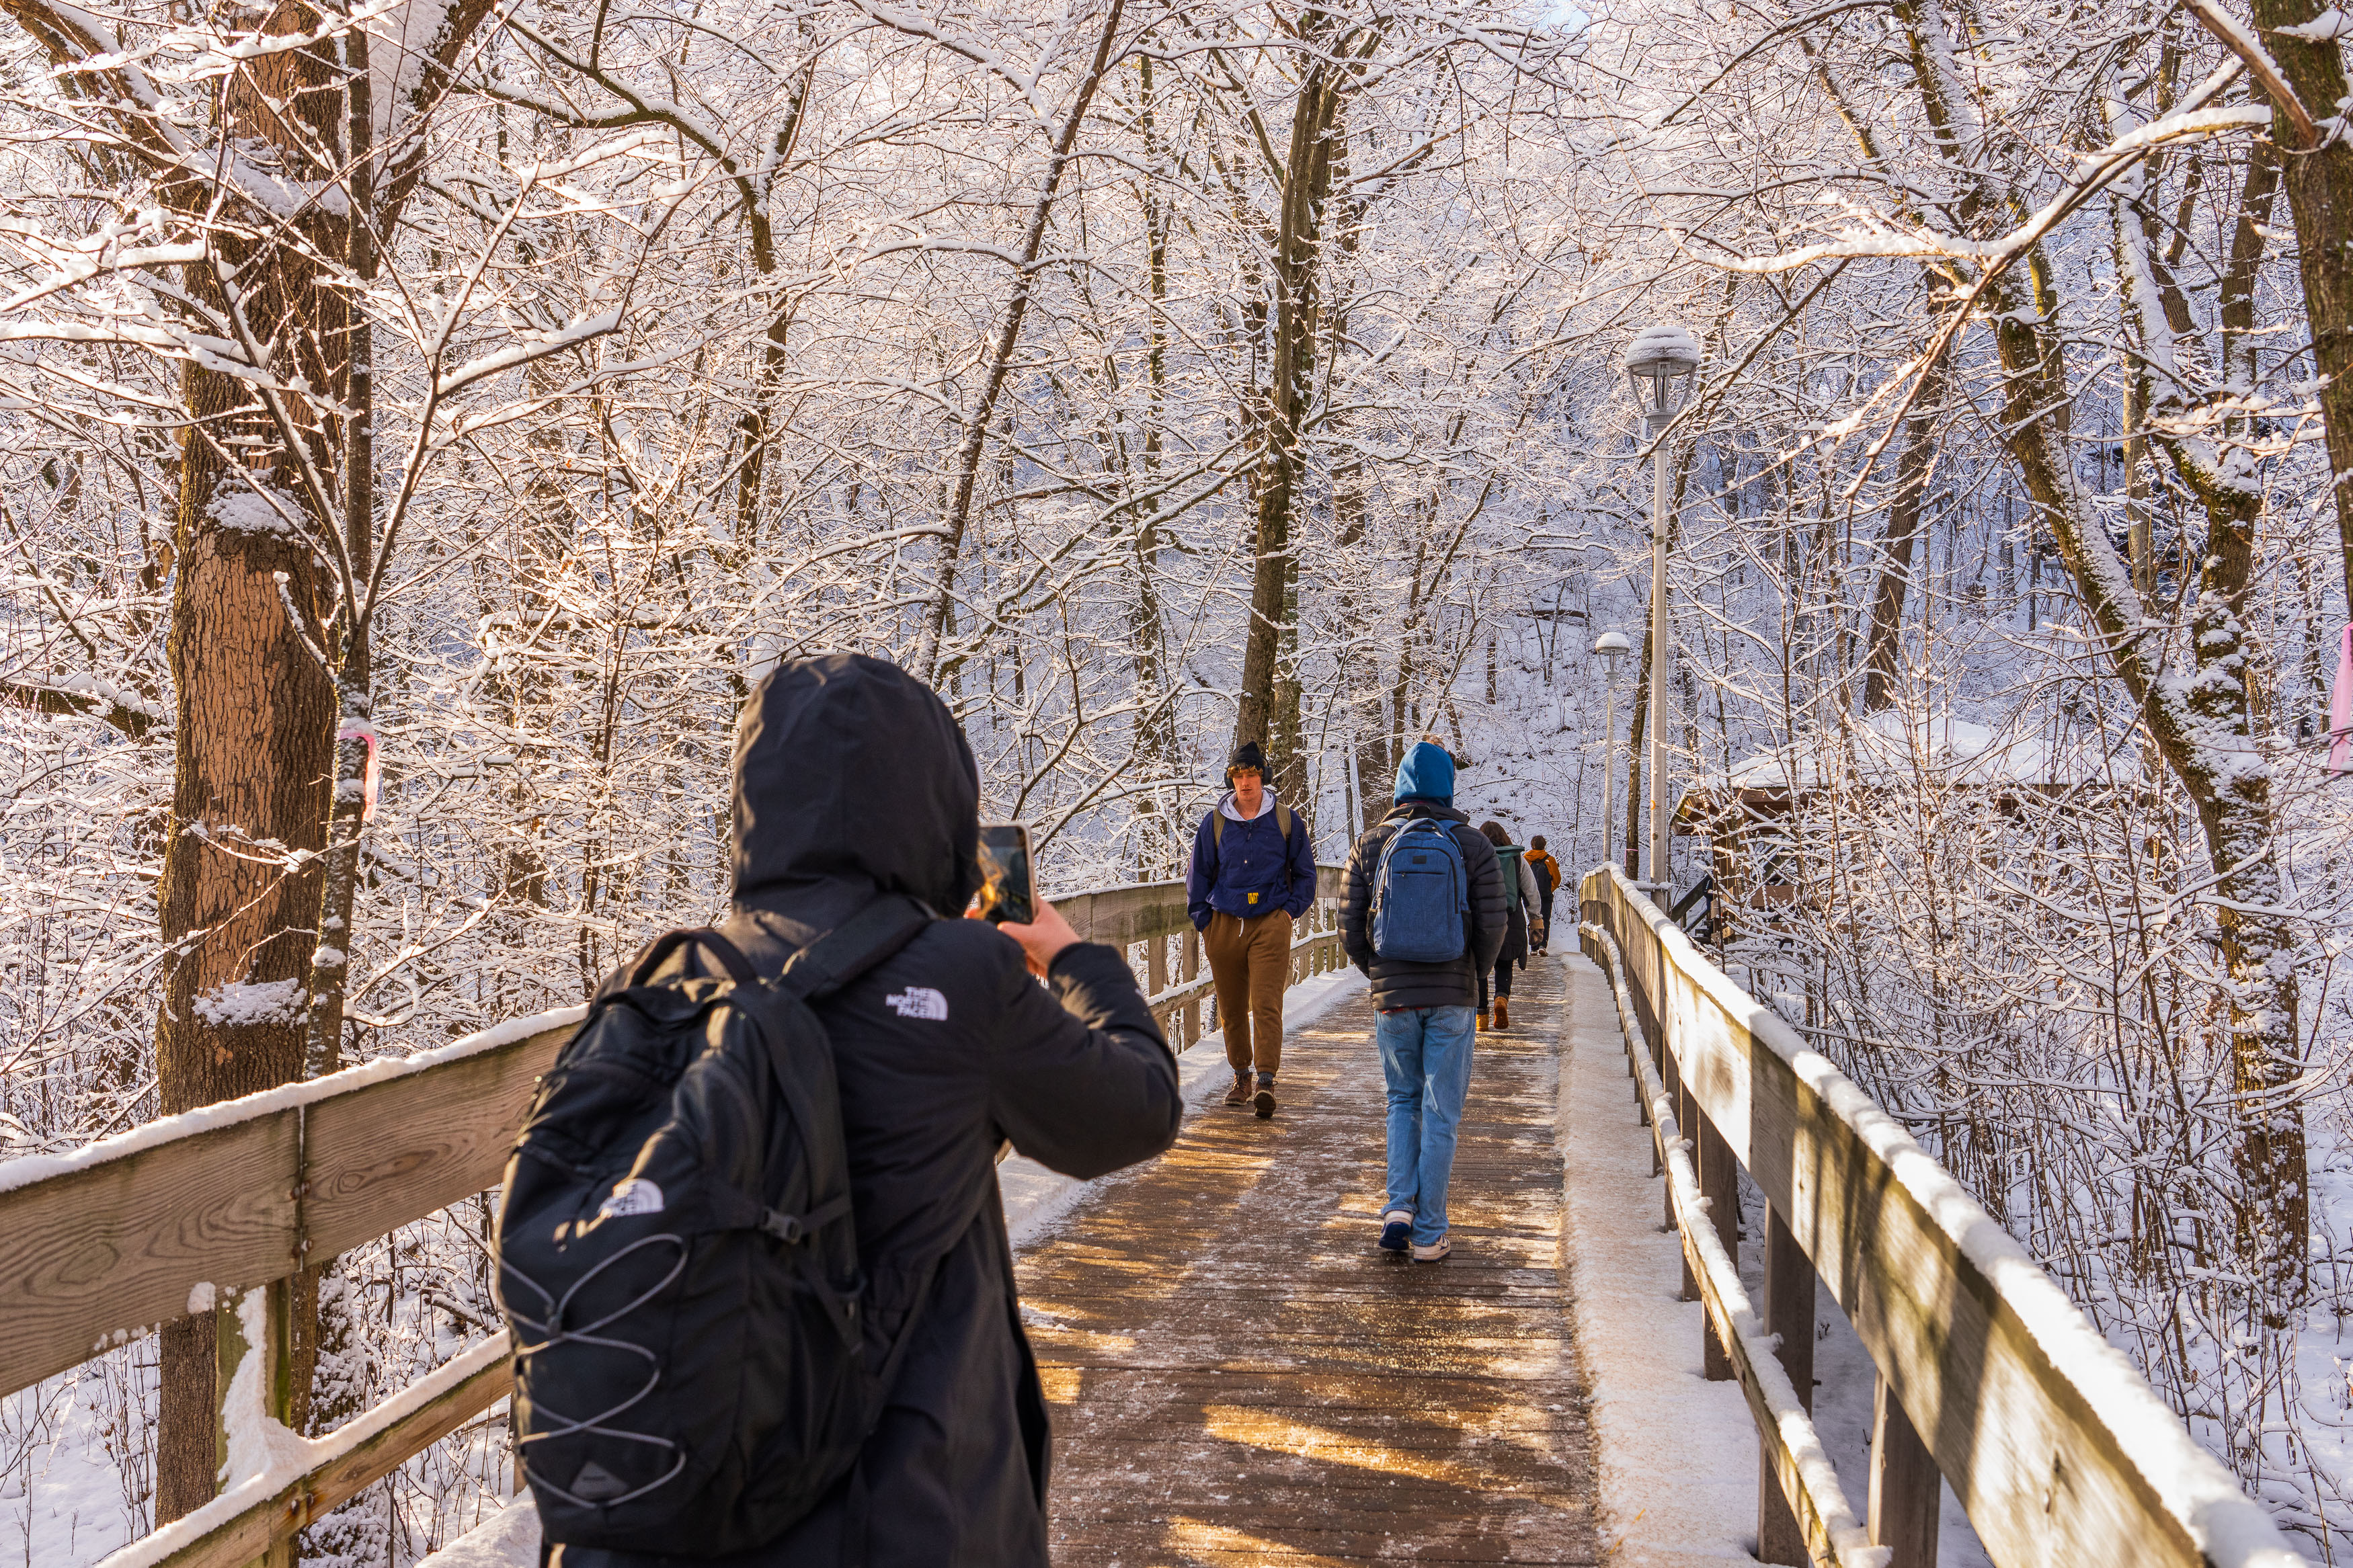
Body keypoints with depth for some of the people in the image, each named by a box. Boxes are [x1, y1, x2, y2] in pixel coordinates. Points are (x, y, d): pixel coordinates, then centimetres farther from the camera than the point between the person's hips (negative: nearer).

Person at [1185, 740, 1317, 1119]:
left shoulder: (1286, 820, 4)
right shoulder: (1214, 823, 6)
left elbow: (1304, 872, 14)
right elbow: (1199, 875, 15)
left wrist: (1291, 909, 3)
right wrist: (1203, 920, 6)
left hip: (1270, 924, -2)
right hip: (1224, 924, 2)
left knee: (1267, 1004, -12)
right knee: (1231, 1007, 9)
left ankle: (1266, 1081, -15)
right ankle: (1241, 1077, 23)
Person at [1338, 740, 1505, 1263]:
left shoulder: (1370, 846, 1)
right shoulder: (1473, 844, -2)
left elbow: (1351, 932, 0)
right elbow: (1492, 928, -7)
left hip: (1392, 1000, 1)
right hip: (1452, 999, -1)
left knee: (1403, 1101, 19)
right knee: (1441, 1114, 6)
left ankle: (1399, 1206, 5)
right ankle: (1429, 1234, 10)